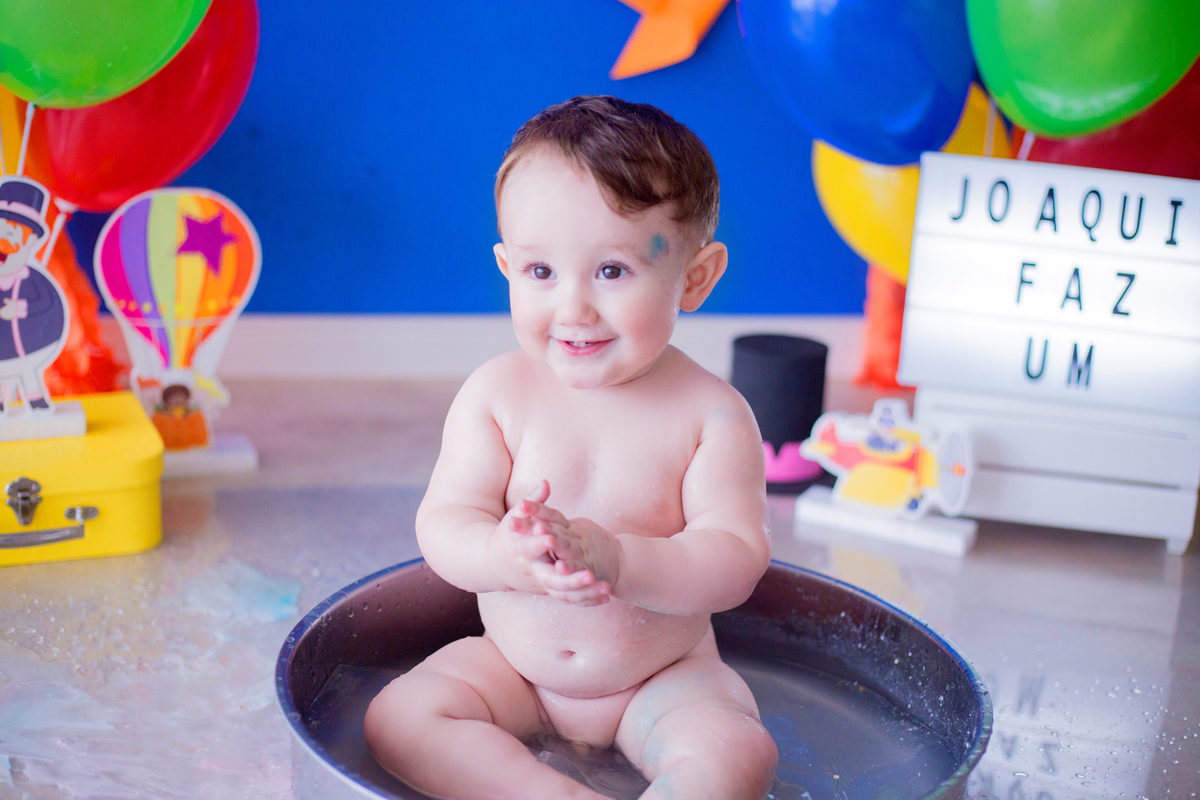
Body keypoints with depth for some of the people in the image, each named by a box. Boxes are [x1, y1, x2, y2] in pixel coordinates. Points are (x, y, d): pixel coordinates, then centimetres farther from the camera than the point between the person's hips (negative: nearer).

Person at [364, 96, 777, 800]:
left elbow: (736, 560, -19)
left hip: (665, 678, -2)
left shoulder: (711, 413, -14)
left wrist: (614, 560, -37)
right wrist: (503, 556, -37)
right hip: (512, 668, 3)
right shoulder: (496, 393, -8)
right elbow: (443, 523, -12)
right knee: (398, 719, -17)